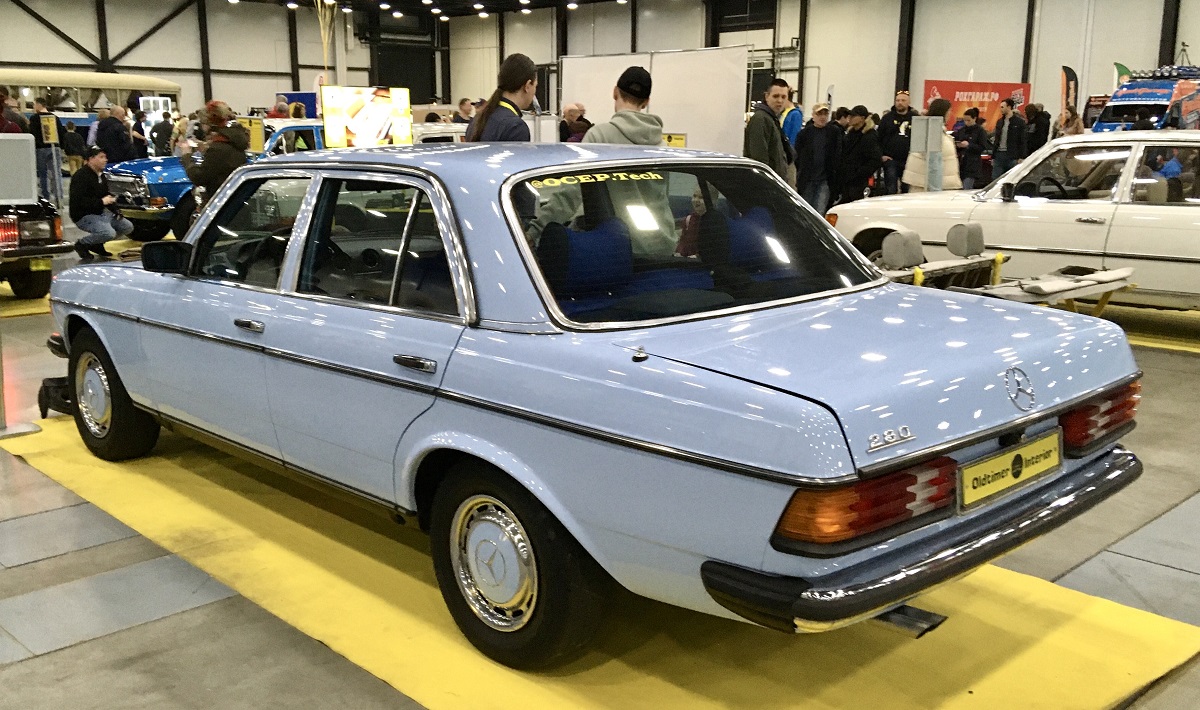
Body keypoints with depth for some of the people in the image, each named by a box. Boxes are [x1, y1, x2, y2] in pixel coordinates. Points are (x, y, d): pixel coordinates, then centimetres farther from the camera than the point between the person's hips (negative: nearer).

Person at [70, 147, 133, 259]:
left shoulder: (100, 175, 11)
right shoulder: (81, 177, -18)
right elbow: (78, 200, -27)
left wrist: (111, 199, 4)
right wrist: (101, 202, -26)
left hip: (101, 212, 9)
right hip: (84, 216, -9)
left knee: (128, 227, 3)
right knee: (109, 233, -30)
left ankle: (97, 244, 15)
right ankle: (81, 244, -3)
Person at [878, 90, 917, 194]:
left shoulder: (916, 117, 5)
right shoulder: (887, 117, 6)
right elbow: (878, 137, 3)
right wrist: (881, 155, -5)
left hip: (909, 161, 1)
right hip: (890, 160, -1)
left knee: (908, 190, 6)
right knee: (890, 190, -1)